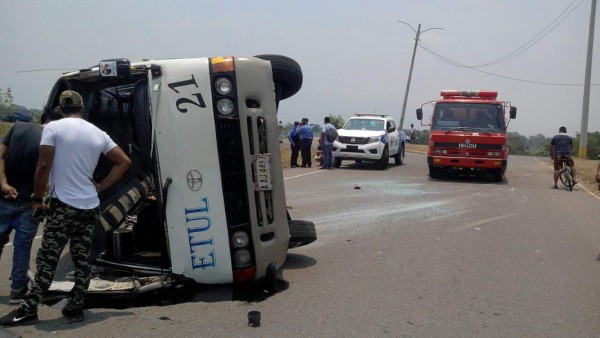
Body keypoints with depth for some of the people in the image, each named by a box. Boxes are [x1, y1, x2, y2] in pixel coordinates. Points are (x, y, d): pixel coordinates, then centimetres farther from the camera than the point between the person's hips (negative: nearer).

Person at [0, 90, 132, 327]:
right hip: (90, 206, 5)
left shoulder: (54, 127, -6)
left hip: (63, 205, -4)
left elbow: (43, 166, -11)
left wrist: (37, 197, 2)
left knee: (47, 260, 1)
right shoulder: (98, 133, 8)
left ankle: (28, 310, 6)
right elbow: (125, 162, 10)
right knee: (82, 260, 10)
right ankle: (75, 308, 15)